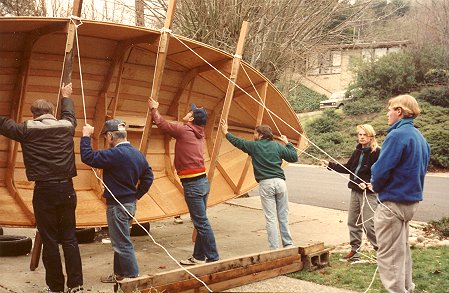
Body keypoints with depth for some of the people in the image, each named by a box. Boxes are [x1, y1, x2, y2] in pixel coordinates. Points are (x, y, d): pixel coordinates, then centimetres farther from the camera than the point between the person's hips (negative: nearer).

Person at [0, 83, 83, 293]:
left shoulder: (27, 129, -3)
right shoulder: (66, 126, 5)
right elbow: (69, 114, 29)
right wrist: (66, 96, 48)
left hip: (44, 191, -3)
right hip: (66, 189, 3)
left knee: (49, 240, 6)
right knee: (70, 238, 10)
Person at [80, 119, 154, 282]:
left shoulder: (115, 154, -22)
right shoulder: (137, 153, 6)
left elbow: (87, 157, -21)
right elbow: (148, 176, 11)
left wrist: (86, 136, -9)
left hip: (117, 205, -9)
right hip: (130, 203, 9)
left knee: (122, 243, 0)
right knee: (119, 241, 21)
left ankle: (133, 279, 6)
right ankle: (119, 274, 32)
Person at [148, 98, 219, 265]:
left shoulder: (184, 130, -9)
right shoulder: (198, 133, 14)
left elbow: (162, 124, 2)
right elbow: (170, 127, 28)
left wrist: (154, 109, 20)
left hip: (192, 184, -9)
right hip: (203, 181, 9)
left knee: (202, 223, -5)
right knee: (200, 222, 14)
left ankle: (213, 258, -1)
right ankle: (199, 256, 23)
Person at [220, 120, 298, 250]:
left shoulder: (254, 146, 5)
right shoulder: (277, 146, 11)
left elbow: (237, 142, 18)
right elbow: (294, 157, 13)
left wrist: (226, 133, 34)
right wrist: (288, 143, 26)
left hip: (265, 184, -3)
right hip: (280, 182, 3)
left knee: (270, 218, -1)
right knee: (283, 217, 10)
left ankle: (274, 249, 0)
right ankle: (288, 244, 14)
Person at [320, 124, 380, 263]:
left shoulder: (377, 152, -12)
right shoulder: (358, 151, 12)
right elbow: (347, 168, 19)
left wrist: (369, 184, -30)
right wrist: (330, 164, 14)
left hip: (369, 192, -8)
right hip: (355, 190, 8)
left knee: (369, 224, -8)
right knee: (353, 222, 13)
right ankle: (355, 251, 24)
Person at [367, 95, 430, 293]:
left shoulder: (397, 135, -18)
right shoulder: (420, 137, 10)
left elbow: (380, 170, -22)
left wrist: (375, 186, -1)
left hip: (393, 202, -9)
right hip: (411, 200, 9)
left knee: (388, 255, -1)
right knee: (402, 249, 22)